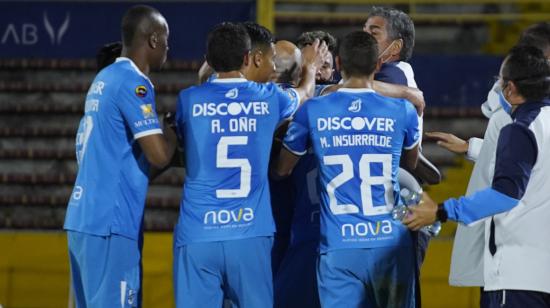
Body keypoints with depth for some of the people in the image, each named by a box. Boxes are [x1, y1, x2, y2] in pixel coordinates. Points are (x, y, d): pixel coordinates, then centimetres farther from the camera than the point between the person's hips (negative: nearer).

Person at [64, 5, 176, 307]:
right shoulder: (133, 83, -11)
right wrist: (173, 132, 3)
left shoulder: (103, 79, 16)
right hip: (110, 224, -9)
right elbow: (158, 155, -17)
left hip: (82, 216, 9)